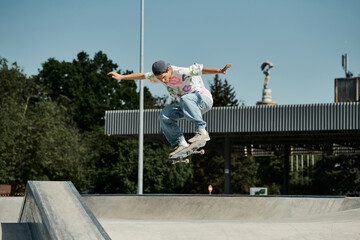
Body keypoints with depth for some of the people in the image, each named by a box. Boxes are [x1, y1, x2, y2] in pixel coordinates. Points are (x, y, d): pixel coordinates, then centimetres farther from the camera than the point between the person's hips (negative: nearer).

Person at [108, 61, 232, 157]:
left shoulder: (182, 72, -25)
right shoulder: (159, 75, -2)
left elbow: (202, 70, -31)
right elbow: (142, 76, 8)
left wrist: (220, 70, -45)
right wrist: (122, 77, 7)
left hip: (204, 99, -8)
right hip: (188, 105, 8)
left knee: (185, 99, -39)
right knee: (165, 115, -10)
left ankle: (202, 131, -42)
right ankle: (180, 143, -10)